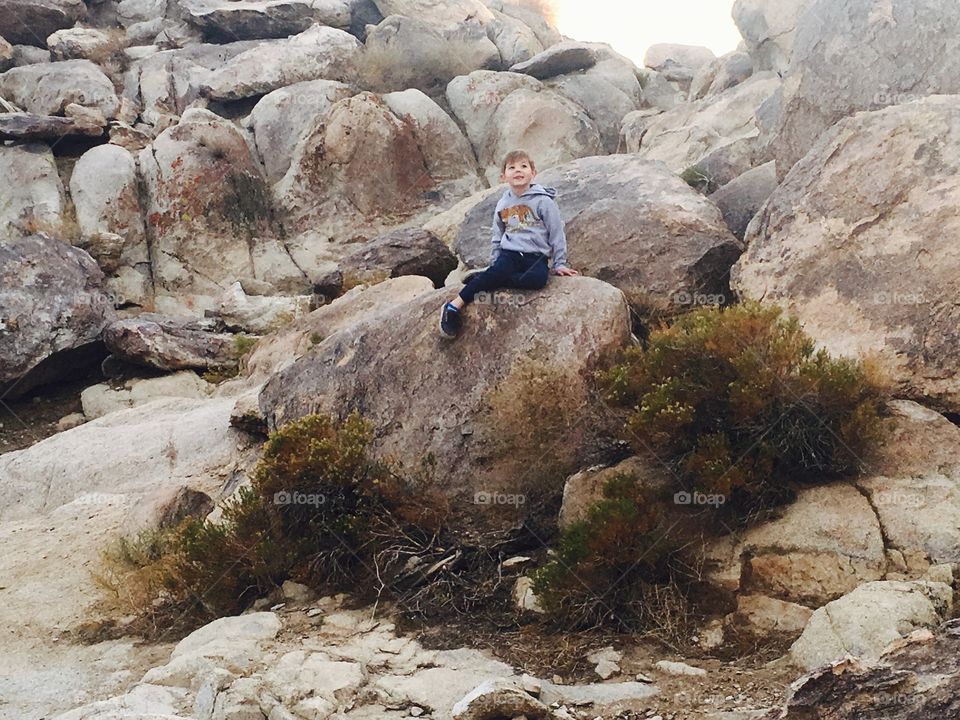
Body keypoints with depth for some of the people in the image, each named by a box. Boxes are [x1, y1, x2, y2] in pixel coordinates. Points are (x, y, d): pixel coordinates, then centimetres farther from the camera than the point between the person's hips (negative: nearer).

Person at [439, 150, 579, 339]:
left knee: (537, 278, -35)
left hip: (536, 257, -3)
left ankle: (483, 280, -25)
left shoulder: (543, 201, -2)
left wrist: (559, 264, 0)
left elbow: (556, 234, 1)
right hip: (509, 254, 3)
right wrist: (493, 264, 18)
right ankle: (455, 305, -32)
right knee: (496, 272, -30)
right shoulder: (502, 205, 12)